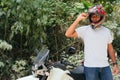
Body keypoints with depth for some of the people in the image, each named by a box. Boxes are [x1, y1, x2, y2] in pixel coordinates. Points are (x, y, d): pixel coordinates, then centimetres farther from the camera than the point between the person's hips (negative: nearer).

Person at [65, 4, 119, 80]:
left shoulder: (107, 31, 9)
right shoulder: (84, 30, -3)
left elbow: (110, 48, 13)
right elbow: (68, 34, -15)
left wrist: (115, 64, 11)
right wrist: (78, 20, -19)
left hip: (105, 66, 3)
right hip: (90, 67, -3)